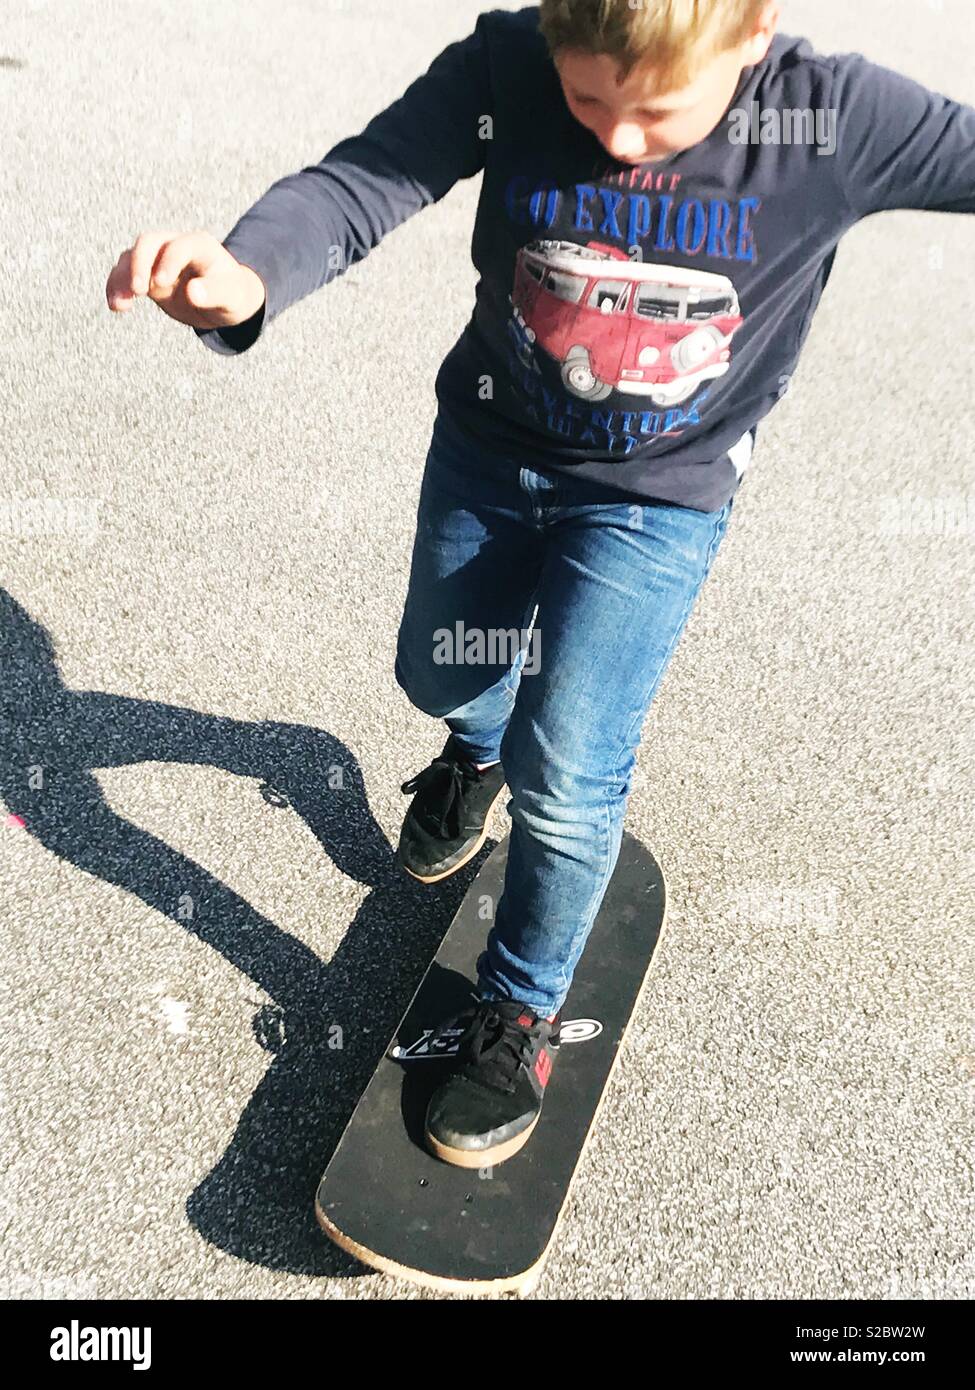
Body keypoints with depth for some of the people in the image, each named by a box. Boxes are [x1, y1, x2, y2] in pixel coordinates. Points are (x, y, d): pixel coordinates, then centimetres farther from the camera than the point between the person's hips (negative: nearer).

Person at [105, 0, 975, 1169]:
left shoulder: (835, 118, -19)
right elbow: (360, 182, -28)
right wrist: (247, 275, -48)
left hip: (657, 499, -2)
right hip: (489, 451, 3)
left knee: (565, 776, -11)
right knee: (438, 672, 22)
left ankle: (520, 1013, 17)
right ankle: (478, 750, 61)